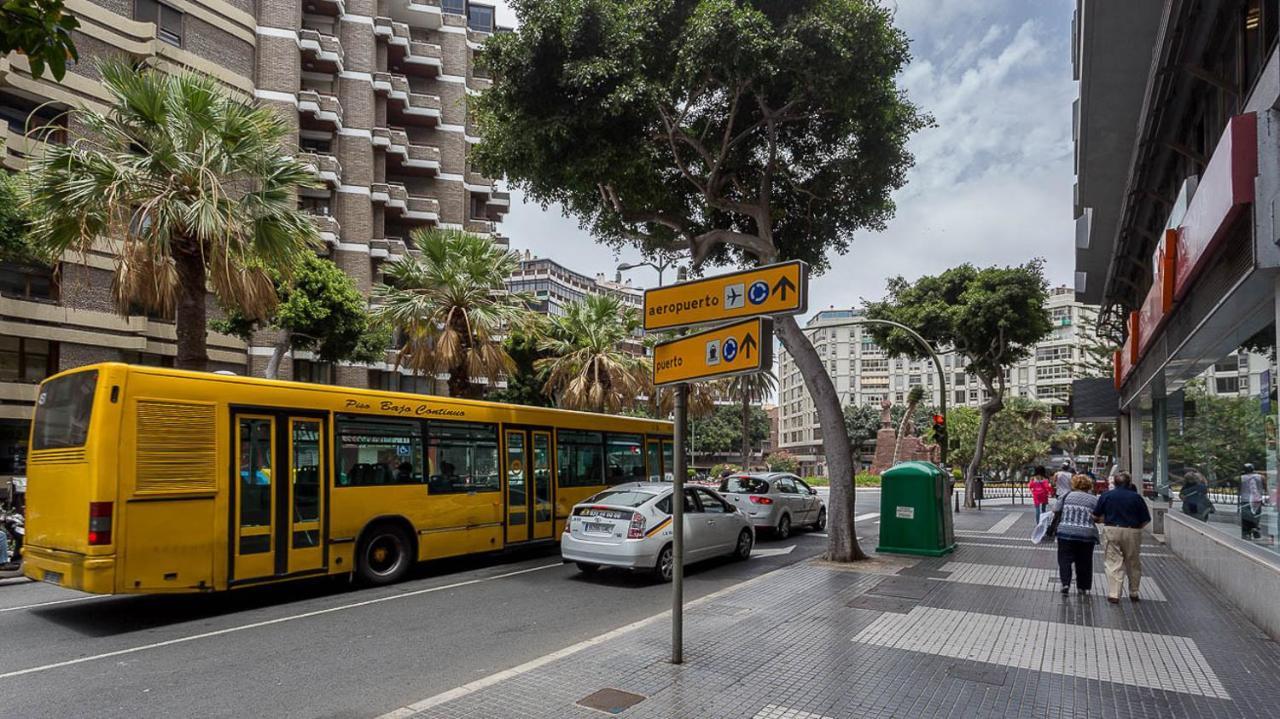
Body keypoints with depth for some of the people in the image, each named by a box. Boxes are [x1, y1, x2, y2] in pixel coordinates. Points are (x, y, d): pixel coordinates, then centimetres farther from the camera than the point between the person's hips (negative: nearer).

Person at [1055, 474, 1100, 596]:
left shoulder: (1066, 495, 2)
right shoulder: (1093, 500, 3)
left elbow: (1057, 512, 3)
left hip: (1066, 532, -1)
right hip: (1086, 535, 1)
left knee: (1065, 558, 7)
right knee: (1084, 561, 13)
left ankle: (1065, 583, -7)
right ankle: (1083, 587, 20)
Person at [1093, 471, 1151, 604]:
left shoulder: (1106, 495, 1)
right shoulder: (1136, 497, 0)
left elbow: (1096, 517, 3)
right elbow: (1145, 520, 0)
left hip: (1111, 531, -1)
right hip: (1132, 533, 1)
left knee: (1113, 563, 0)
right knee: (1133, 564, 16)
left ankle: (1113, 594, -8)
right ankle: (1133, 594, 28)